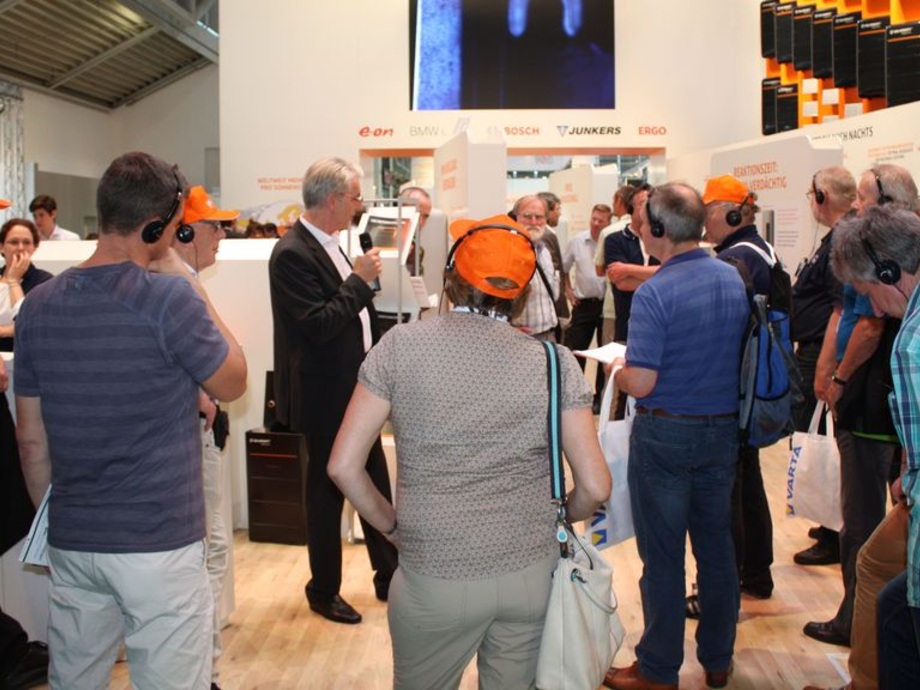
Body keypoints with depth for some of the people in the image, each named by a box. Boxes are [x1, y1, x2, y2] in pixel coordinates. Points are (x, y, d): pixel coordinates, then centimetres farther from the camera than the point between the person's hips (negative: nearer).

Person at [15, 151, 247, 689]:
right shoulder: (169, 298, -16)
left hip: (71, 543, 5)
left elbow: (31, 440, 7)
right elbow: (234, 384, -1)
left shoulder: (39, 305, 1)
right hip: (159, 544, -5)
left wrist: (54, 520, 19)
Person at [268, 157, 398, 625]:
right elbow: (319, 326, -27)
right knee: (328, 494, 6)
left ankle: (388, 578, 32)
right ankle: (324, 592, 24)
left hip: (357, 389, 9)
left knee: (377, 486, 17)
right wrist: (360, 280, -21)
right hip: (325, 397, -9)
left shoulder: (328, 246, 9)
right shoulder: (292, 254, -20)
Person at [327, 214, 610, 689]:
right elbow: (595, 487, -8)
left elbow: (343, 466, -9)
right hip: (530, 575, 1)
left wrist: (392, 525, 7)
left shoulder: (400, 346, -9)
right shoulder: (554, 362, -8)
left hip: (435, 579, -1)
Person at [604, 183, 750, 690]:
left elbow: (641, 383, -22)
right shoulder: (733, 278, 1)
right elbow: (738, 354, 12)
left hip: (666, 433, -6)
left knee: (662, 554, 5)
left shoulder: (654, 293, -20)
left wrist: (617, 370, -1)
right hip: (724, 427, 6)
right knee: (717, 545, 16)